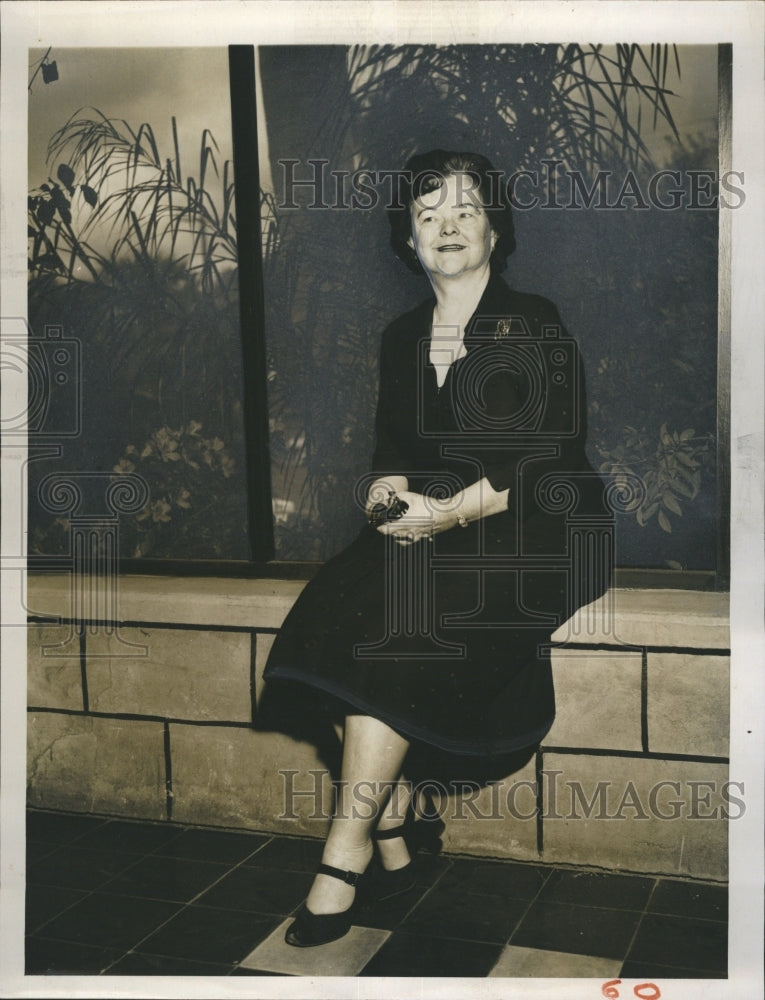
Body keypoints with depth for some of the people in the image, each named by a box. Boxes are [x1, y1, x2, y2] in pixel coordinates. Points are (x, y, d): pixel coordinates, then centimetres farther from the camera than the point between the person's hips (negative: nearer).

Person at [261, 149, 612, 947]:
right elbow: (389, 450, 16)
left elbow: (556, 454, -8)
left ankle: (345, 853, -21)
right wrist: (387, 493, -8)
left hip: (529, 537, -5)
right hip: (423, 533, 5)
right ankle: (394, 838, -16)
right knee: (338, 608, -24)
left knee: (399, 616, -30)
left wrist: (452, 510, -17)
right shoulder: (402, 339, 18)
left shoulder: (533, 325, 2)